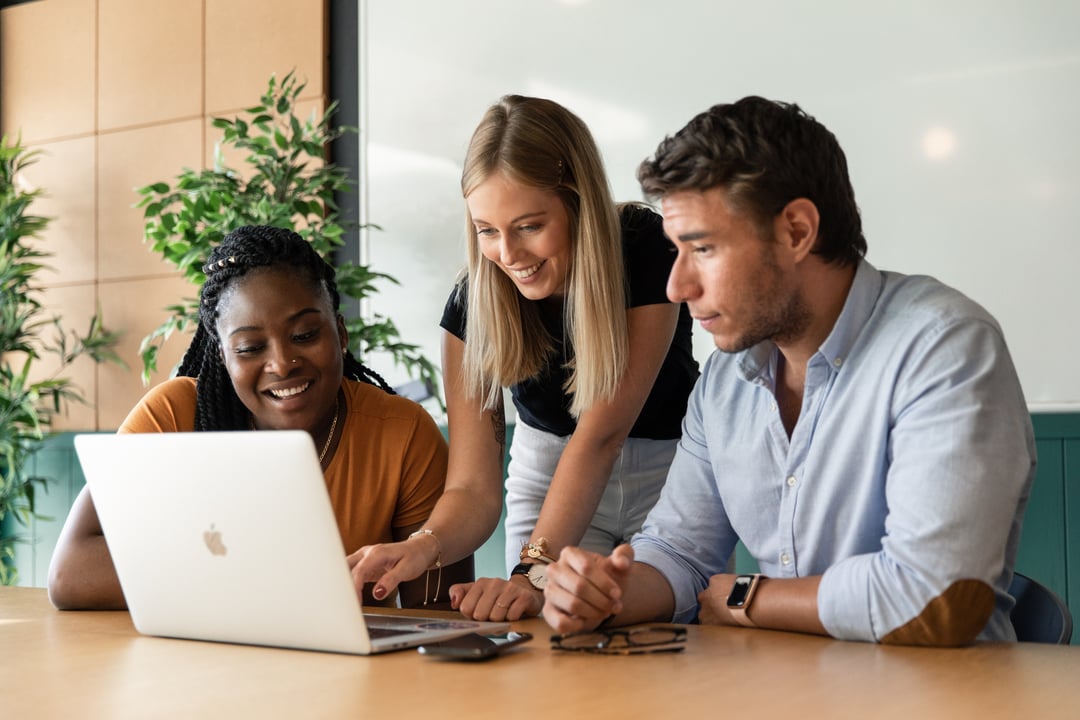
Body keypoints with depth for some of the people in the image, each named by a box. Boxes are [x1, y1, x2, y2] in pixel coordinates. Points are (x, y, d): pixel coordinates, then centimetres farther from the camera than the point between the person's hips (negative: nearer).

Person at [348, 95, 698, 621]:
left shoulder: (647, 250, -26)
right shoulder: (472, 305, -17)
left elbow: (601, 435, -32)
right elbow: (473, 486, -21)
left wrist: (534, 572, -42)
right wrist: (424, 546, -43)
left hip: (666, 472, -2)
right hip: (548, 474, 2)